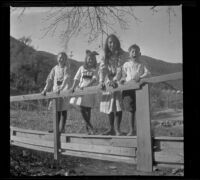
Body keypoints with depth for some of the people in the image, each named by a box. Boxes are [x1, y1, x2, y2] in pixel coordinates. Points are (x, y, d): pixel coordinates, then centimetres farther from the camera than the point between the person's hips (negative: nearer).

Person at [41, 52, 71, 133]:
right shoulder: (55, 68, 11)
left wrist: (61, 88, -30)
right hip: (55, 91, 4)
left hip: (64, 90, -4)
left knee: (63, 109, -6)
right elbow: (50, 79, 8)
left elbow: (66, 79, -15)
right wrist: (45, 90, -5)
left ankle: (62, 128, -4)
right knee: (57, 109, 5)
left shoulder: (66, 68, 0)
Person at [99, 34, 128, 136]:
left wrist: (115, 80, -32)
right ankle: (111, 129, 15)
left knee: (118, 105, -13)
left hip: (118, 81, -4)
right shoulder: (105, 56, 3)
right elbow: (102, 69, -8)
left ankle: (117, 129, -10)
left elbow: (120, 69, -17)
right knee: (109, 105, 6)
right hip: (108, 82, 4)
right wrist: (101, 81, -23)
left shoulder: (121, 55, -7)